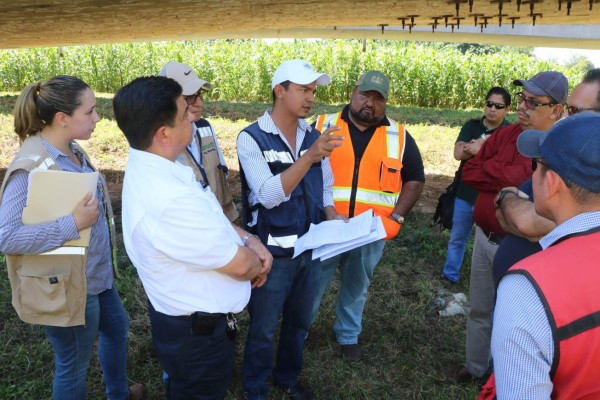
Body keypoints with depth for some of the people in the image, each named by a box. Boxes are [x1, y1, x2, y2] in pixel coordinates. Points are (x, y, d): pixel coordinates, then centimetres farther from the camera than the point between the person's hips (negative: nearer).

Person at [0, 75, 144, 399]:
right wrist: (74, 223, -31)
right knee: (73, 366, 12)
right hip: (67, 285, -9)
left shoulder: (72, 150, 1)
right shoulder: (30, 167, -26)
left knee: (117, 327, 29)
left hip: (96, 273, 10)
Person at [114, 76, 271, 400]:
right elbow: (240, 264, -28)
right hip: (198, 331, -9)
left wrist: (249, 239, -7)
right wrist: (256, 261, -5)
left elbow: (209, 218, 8)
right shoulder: (168, 200, -38)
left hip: (184, 317, 9)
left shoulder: (150, 167, -5)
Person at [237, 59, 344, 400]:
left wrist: (333, 218, -7)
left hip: (311, 248, 5)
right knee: (263, 329, 13)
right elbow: (269, 196, -26)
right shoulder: (252, 138, -15)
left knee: (299, 322, 23)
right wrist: (309, 157, -35)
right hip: (273, 253, -5)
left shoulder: (314, 137, 2)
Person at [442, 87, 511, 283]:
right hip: (465, 193, 4)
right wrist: (484, 142, -19)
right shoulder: (472, 126, 4)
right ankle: (450, 275, 33)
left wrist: (478, 148, -19)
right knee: (457, 238, 17)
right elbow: (458, 153, -9)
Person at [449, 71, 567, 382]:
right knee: (479, 310, 21)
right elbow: (468, 172, -3)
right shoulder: (505, 134, 3)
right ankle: (475, 366, 42)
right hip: (484, 237, 7)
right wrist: (506, 177, -14)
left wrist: (490, 170, -15)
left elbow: (518, 178, -30)